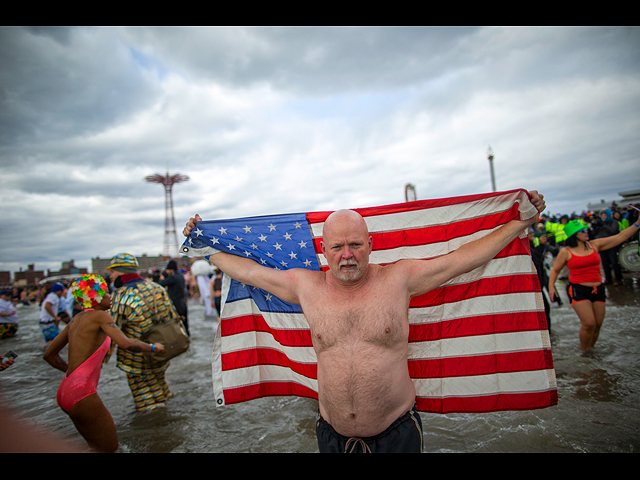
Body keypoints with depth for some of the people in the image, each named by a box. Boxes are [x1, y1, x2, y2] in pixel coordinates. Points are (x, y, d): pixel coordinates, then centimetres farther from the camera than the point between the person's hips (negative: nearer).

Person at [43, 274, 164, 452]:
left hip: (66, 391, 9)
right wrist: (153, 347, -10)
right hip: (81, 393, -9)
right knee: (109, 447, 7)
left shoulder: (76, 319, 12)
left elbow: (49, 355, 18)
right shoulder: (100, 315, -12)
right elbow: (125, 343, -25)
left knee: (97, 444, 23)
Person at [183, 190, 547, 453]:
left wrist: (521, 223, -1)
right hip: (332, 434, 2)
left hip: (397, 431, -1)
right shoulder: (306, 285, -5)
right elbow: (247, 270, 5)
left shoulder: (399, 279, -10)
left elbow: (465, 258, -5)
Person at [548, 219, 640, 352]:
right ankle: (584, 351, 8)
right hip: (578, 290, -5)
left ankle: (590, 348, 30)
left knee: (598, 324, 7)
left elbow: (620, 237, 9)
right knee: (589, 323, -15)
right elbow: (555, 270, 5)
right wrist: (551, 287, -7)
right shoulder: (566, 252, -2)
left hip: (598, 290, 5)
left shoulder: (595, 245, 8)